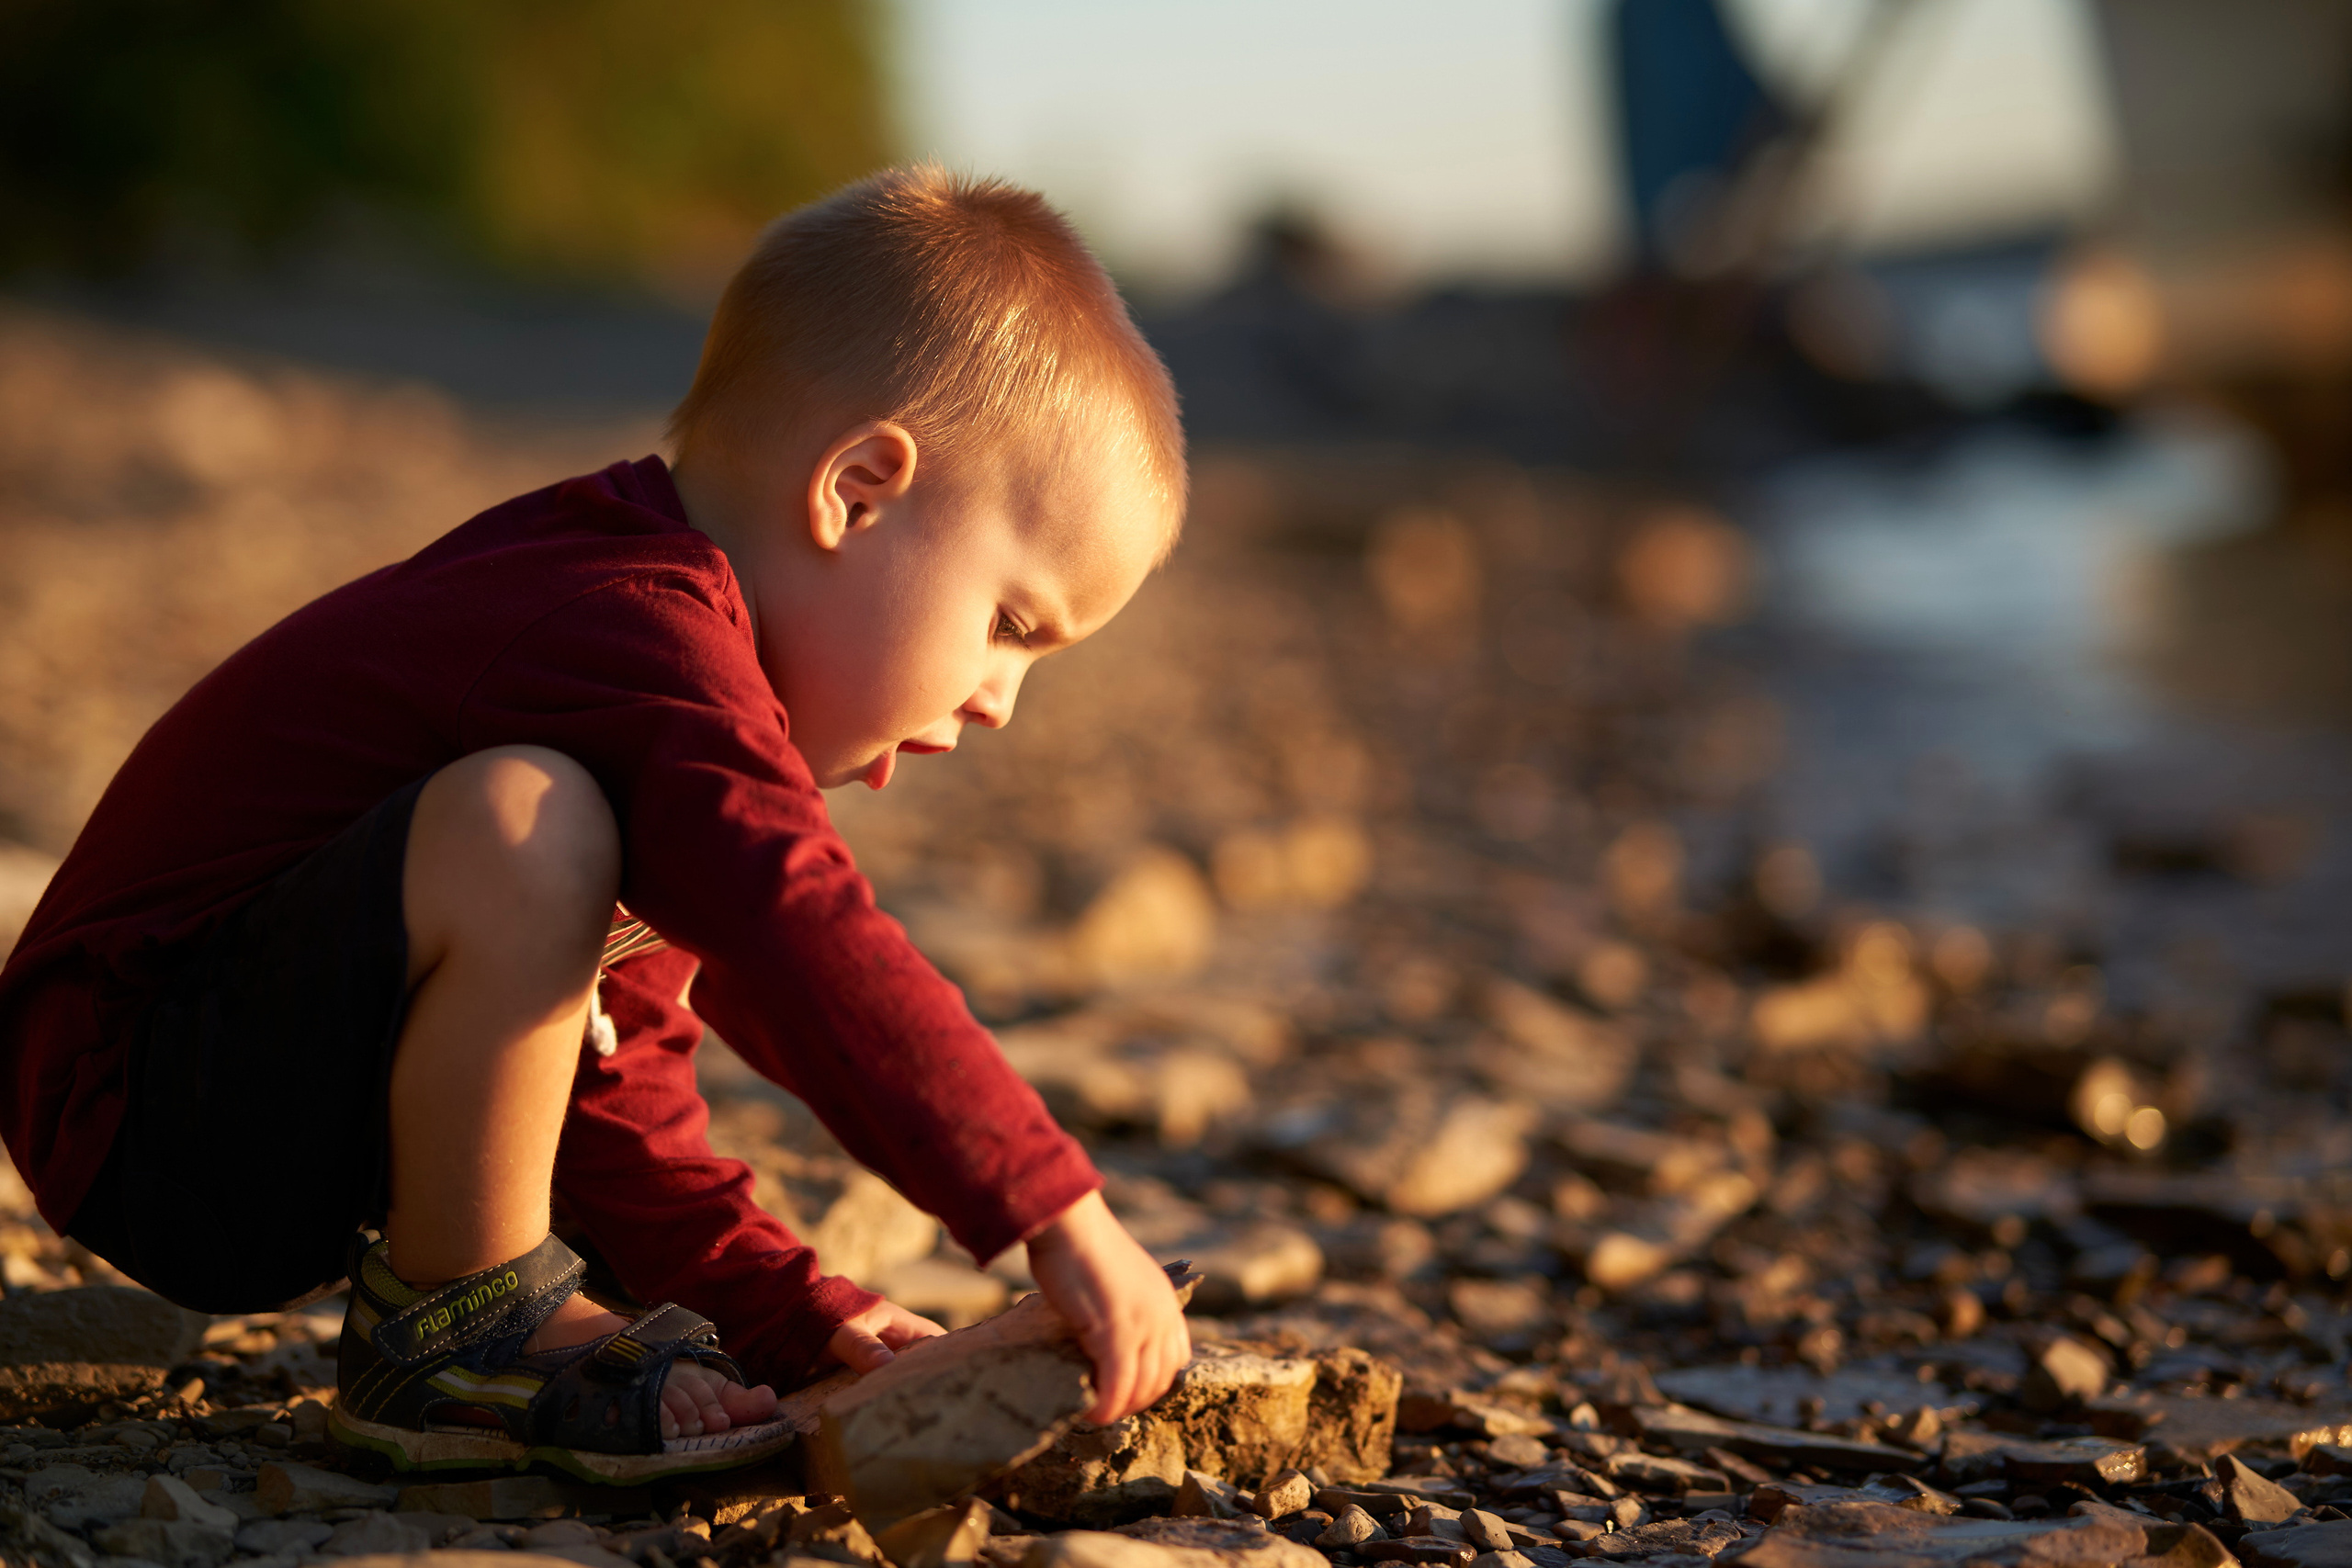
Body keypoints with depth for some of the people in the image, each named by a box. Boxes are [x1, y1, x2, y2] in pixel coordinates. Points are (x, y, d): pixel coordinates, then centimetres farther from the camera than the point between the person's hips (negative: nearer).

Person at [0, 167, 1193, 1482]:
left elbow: (613, 1075, 18)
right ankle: (446, 1332, -14)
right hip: (134, 1115, -11)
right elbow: (814, 949, -34)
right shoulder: (648, 636, -21)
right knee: (519, 826, -34)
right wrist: (1060, 1212, -32)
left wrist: (785, 1309, 13)